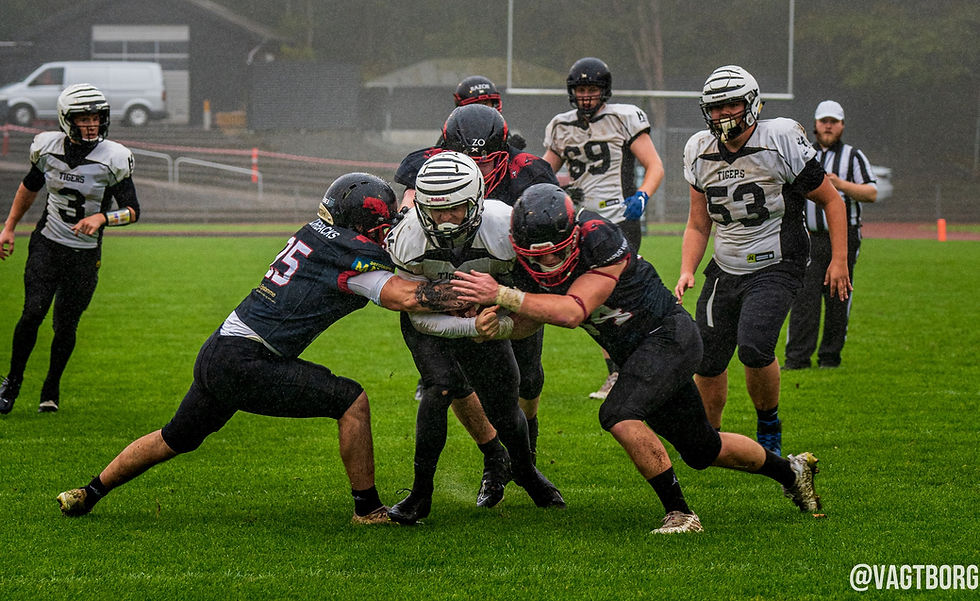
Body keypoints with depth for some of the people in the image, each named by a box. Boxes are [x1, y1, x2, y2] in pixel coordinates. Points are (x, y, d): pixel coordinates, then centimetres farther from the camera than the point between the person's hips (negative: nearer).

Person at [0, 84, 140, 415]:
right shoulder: (48, 149, -5)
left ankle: (52, 387, 25)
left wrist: (101, 217, -29)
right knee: (33, 313, -12)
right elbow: (29, 187, 14)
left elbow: (133, 211, -10)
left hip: (85, 256, -1)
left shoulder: (112, 159, -14)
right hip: (46, 245, 1)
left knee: (65, 325, 1)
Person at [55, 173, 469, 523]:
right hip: (244, 368, -9)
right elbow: (406, 297, -20)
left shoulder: (316, 233, 12)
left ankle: (88, 494, 37)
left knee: (176, 439, 27)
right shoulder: (353, 256, -12)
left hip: (217, 351, 9)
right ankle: (368, 509, 3)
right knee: (352, 401, -5)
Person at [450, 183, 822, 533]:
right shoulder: (534, 263, -9)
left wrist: (502, 295, -41)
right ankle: (790, 471, 40)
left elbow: (573, 312, -38)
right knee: (702, 451, 17)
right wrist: (499, 325, -22)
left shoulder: (599, 241, -30)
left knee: (620, 415, -29)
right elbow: (529, 321, 0)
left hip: (669, 336, -8)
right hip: (635, 354, 8)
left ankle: (679, 513, -17)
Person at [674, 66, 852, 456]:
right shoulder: (701, 153, 4)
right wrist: (687, 272, -1)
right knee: (708, 363, 4)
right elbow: (698, 225, 14)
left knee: (754, 347, -25)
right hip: (725, 272, 5)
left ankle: (769, 426, 0)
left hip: (775, 268, -5)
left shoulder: (781, 143, -12)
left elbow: (831, 201, -2)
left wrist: (839, 260, -6)